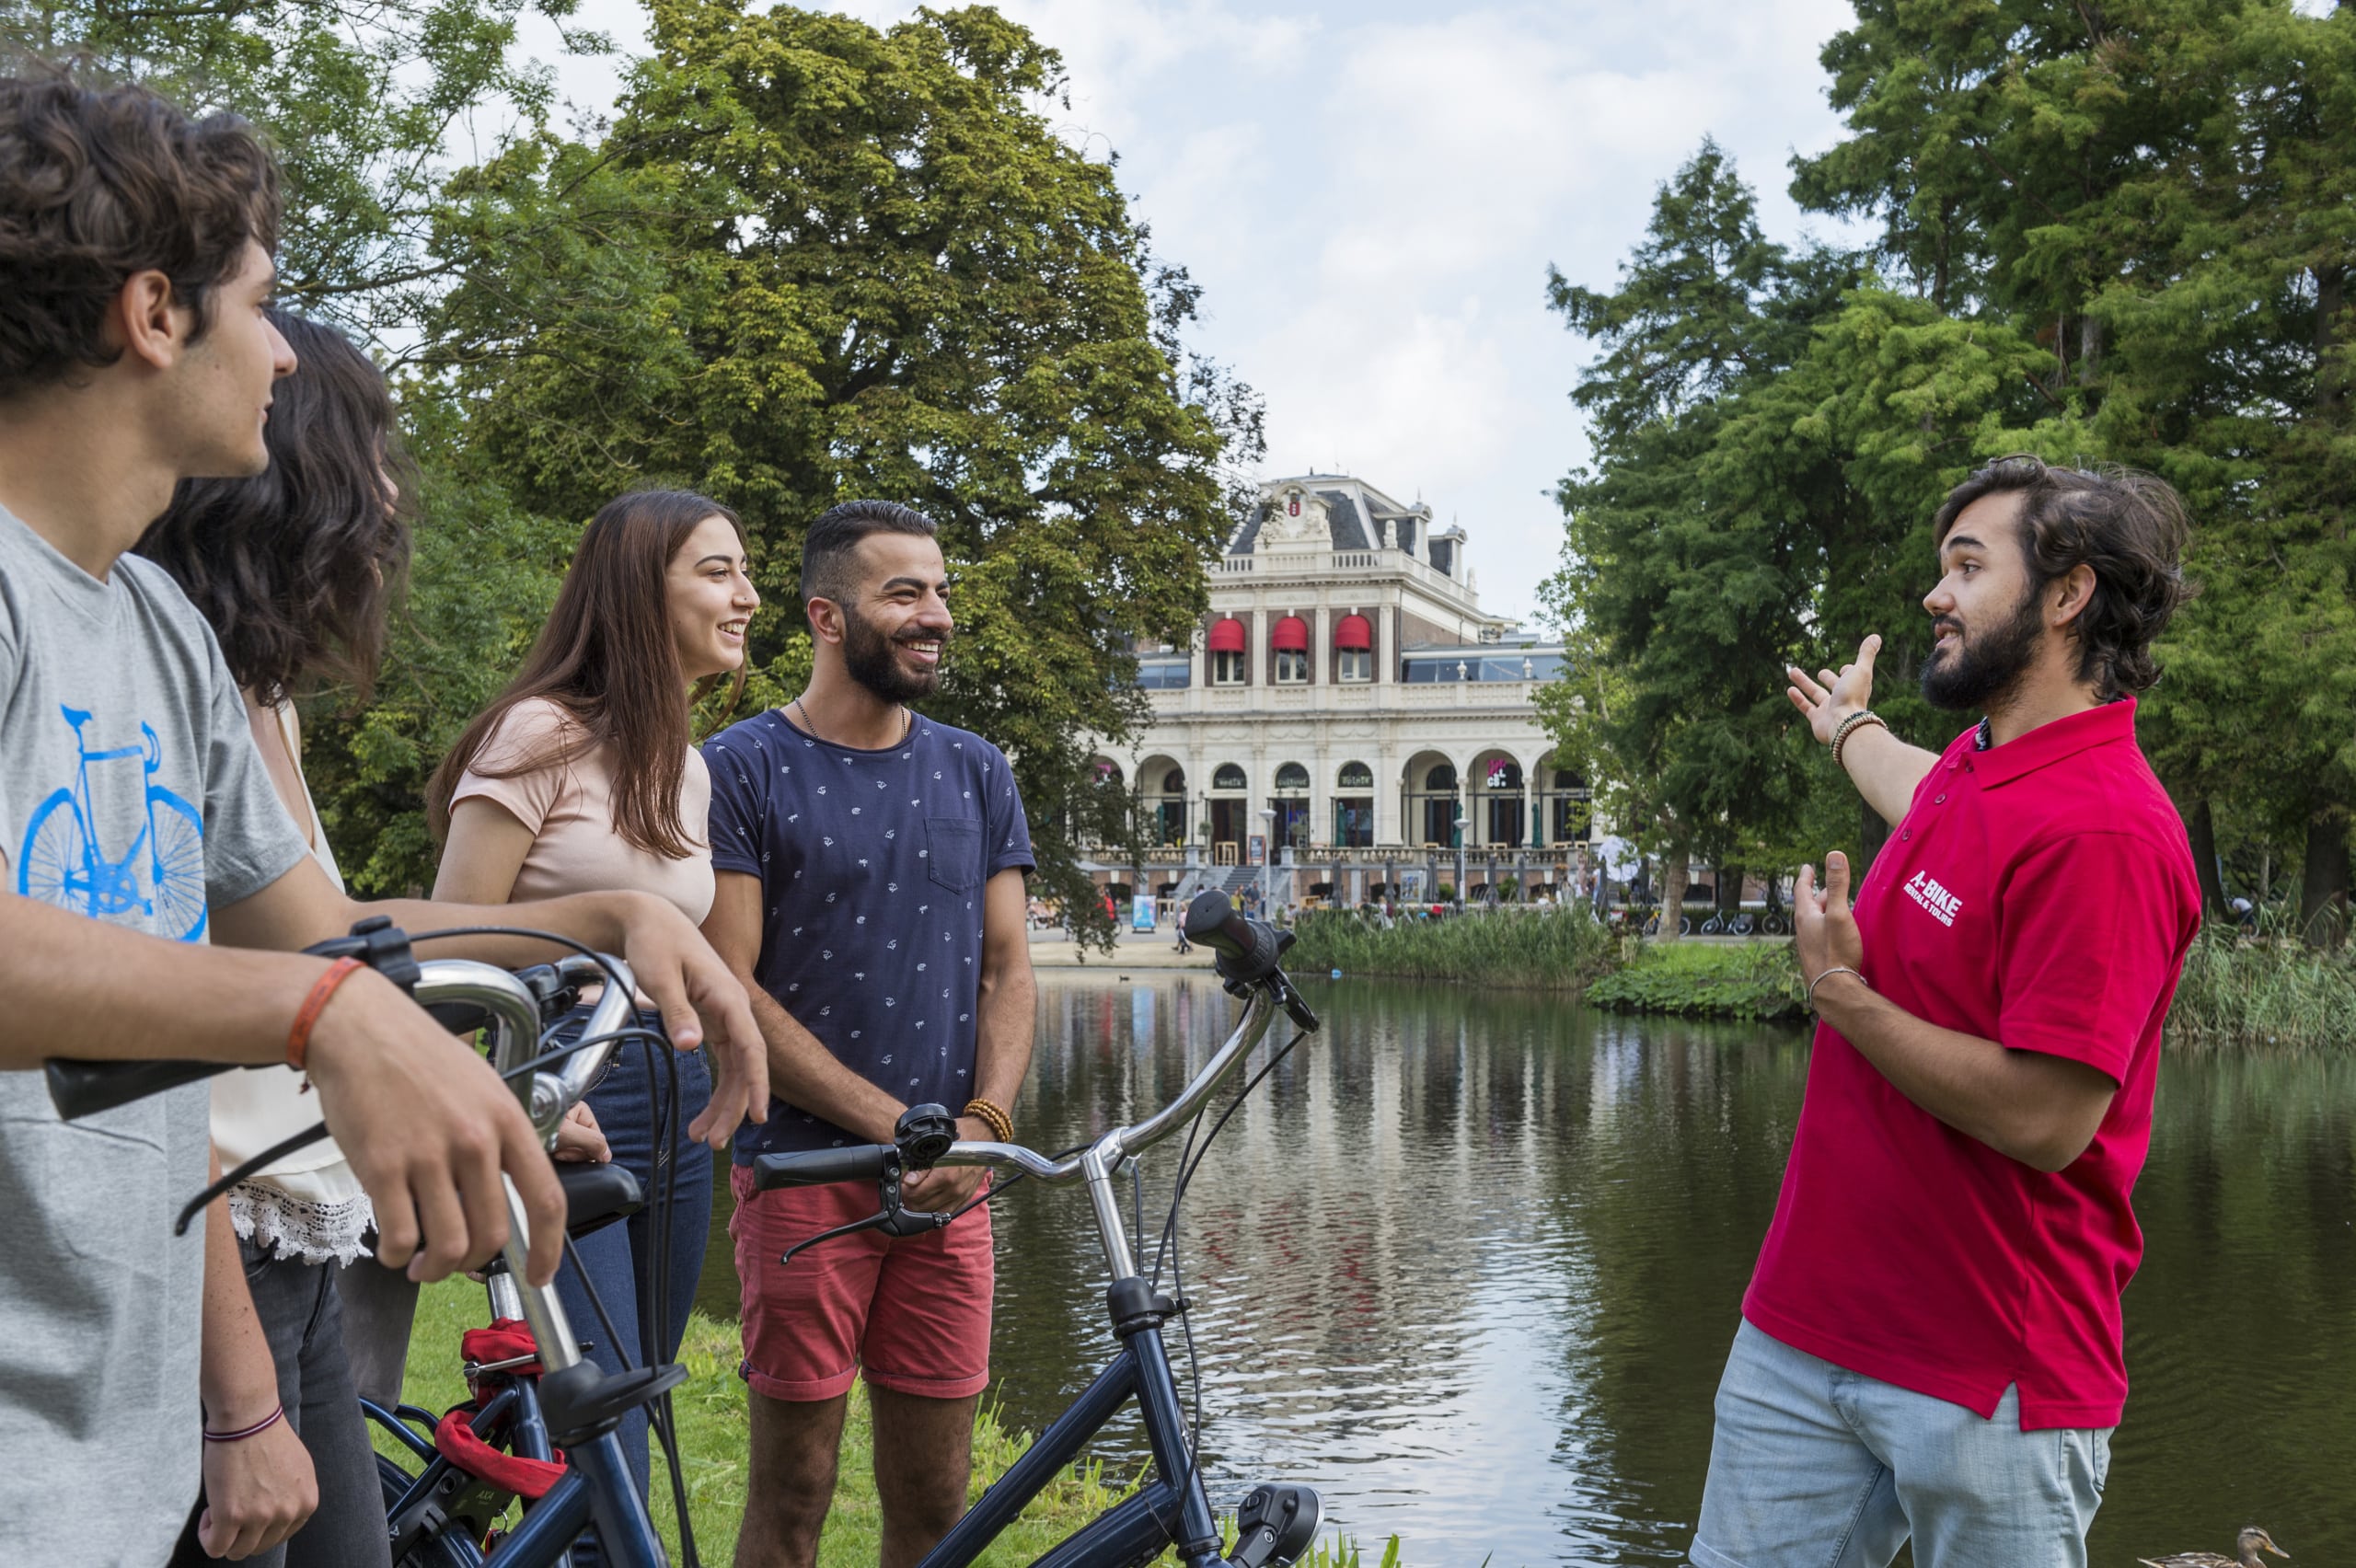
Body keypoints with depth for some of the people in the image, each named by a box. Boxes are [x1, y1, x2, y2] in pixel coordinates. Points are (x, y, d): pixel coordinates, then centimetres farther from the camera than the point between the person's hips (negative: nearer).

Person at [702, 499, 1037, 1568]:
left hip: (950, 1187, 4)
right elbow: (729, 995, -8)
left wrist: (983, 1122, -8)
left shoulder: (977, 775, 12)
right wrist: (896, 1122, -14)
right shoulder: (742, 769, -3)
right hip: (803, 1171, -4)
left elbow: (1006, 969, 10)